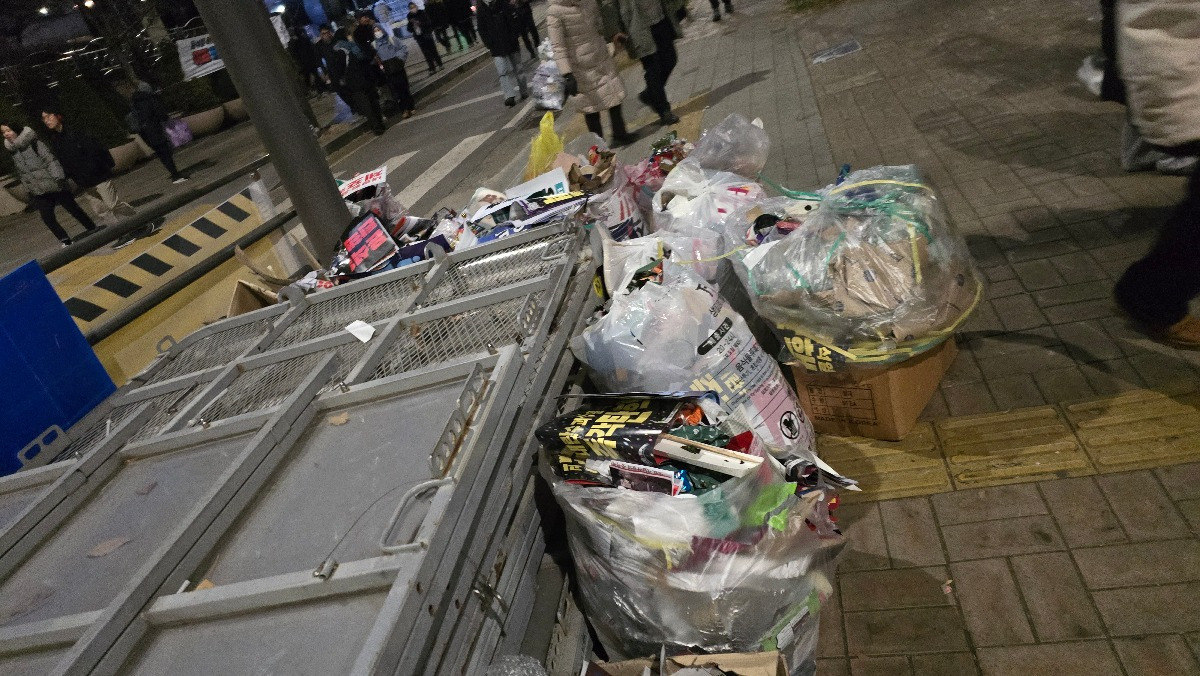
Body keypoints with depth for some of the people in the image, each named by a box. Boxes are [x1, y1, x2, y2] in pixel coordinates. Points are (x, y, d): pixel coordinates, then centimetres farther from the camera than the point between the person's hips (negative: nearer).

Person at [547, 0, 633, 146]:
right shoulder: (554, 13, -18)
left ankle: (619, 134, 30)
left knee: (614, 97, 11)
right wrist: (568, 75, -26)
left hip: (603, 60, 6)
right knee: (592, 107, 5)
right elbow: (558, 48, -20)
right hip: (582, 69, -6)